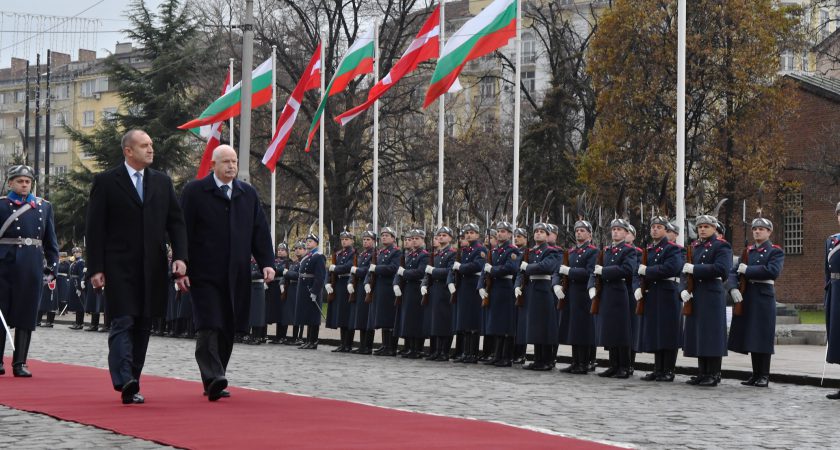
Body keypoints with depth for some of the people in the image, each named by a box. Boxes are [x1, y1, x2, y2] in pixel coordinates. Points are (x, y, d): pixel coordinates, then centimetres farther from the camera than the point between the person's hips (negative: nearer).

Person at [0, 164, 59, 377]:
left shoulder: (44, 207, 11)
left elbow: (50, 240, 13)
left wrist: (52, 266, 7)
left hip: (32, 268, 3)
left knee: (26, 316, 3)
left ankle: (20, 363, 8)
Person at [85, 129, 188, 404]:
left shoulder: (163, 182, 13)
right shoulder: (106, 182, 0)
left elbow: (176, 222, 11)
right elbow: (94, 229, -2)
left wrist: (180, 256, -4)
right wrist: (96, 268, -9)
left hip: (153, 268, 5)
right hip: (119, 268, -4)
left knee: (143, 326, 7)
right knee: (123, 322, -12)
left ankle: (131, 384, 13)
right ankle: (125, 382, -21)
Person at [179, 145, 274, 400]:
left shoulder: (248, 194, 14)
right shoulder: (194, 192, 1)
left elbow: (260, 232, 12)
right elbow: (183, 233, -2)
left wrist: (266, 263, 0)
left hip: (237, 275, 4)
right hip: (205, 273, -4)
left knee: (228, 329, 5)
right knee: (209, 327, -13)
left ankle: (215, 381, 15)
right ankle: (213, 379, -20)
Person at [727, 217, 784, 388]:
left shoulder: (776, 252, 0)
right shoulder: (747, 251, 15)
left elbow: (773, 271, -18)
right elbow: (733, 272, 7)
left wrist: (747, 270, -14)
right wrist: (733, 288, -12)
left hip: (764, 298, -5)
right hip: (746, 297, 5)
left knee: (762, 338, -4)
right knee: (750, 337, 6)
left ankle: (764, 376, 2)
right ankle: (756, 375, 13)